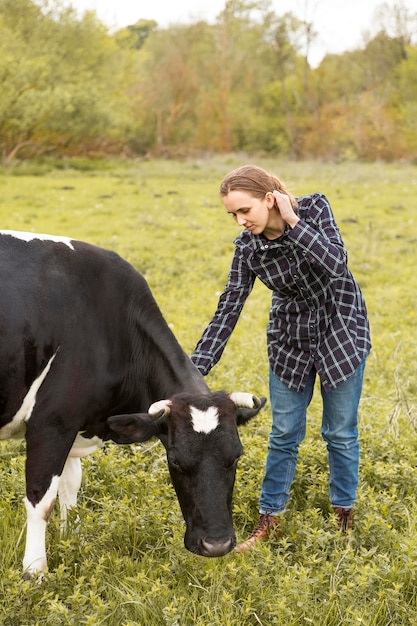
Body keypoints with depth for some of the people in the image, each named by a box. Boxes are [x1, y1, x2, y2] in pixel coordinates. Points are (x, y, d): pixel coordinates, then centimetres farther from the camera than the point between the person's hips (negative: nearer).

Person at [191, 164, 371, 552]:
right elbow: (228, 309, -16)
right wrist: (195, 368, -23)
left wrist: (293, 222, -30)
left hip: (341, 331, -2)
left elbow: (335, 263, -31)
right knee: (284, 435, 8)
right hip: (289, 341, 2)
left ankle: (344, 517, 26)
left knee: (340, 433, 8)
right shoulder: (247, 247, -14)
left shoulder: (315, 208, -18)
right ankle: (269, 520, 23)